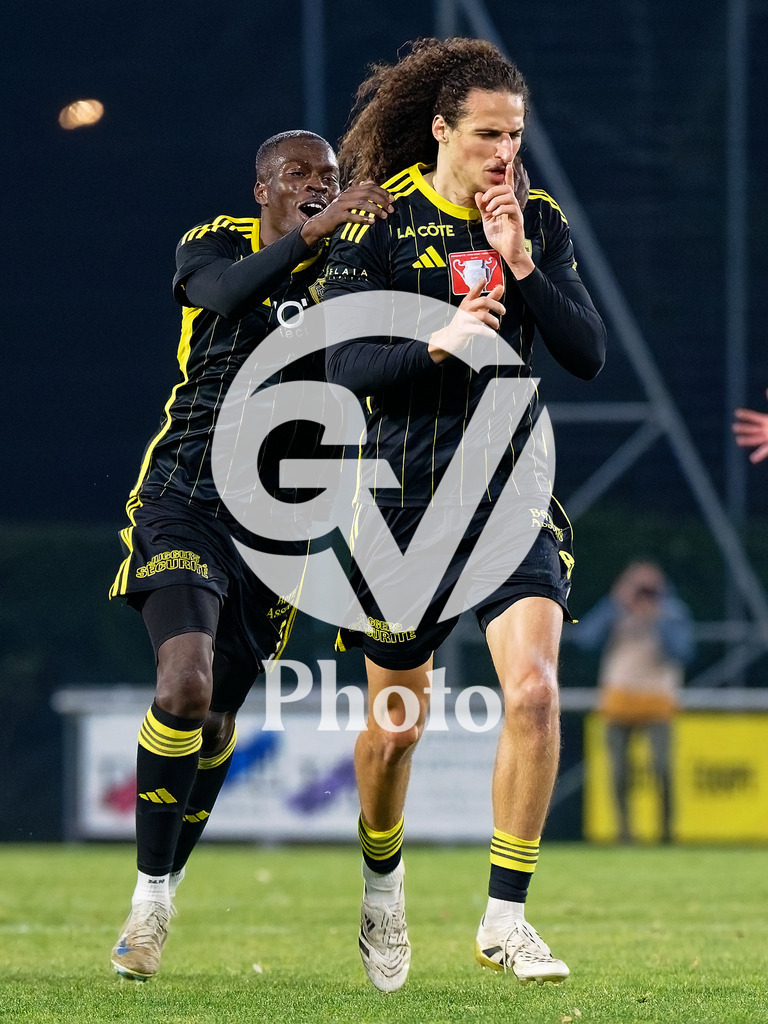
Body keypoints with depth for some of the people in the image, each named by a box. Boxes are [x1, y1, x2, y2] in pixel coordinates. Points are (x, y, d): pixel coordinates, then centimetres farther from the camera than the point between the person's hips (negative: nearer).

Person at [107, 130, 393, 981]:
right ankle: (150, 896, -11)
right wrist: (311, 232, -38)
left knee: (217, 720, 8)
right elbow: (224, 291, -25)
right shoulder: (215, 246, -1)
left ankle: (157, 902, 26)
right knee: (184, 686, -22)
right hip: (185, 502, -3)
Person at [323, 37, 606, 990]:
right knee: (398, 720, 9)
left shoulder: (539, 221, 3)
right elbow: (346, 366, -11)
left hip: (512, 491, 1)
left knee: (533, 689, -19)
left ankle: (505, 916, -12)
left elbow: (588, 354, -3)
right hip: (405, 495, -1)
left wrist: (522, 267, -16)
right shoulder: (378, 223, -5)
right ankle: (381, 878, 39)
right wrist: (437, 343, -28)